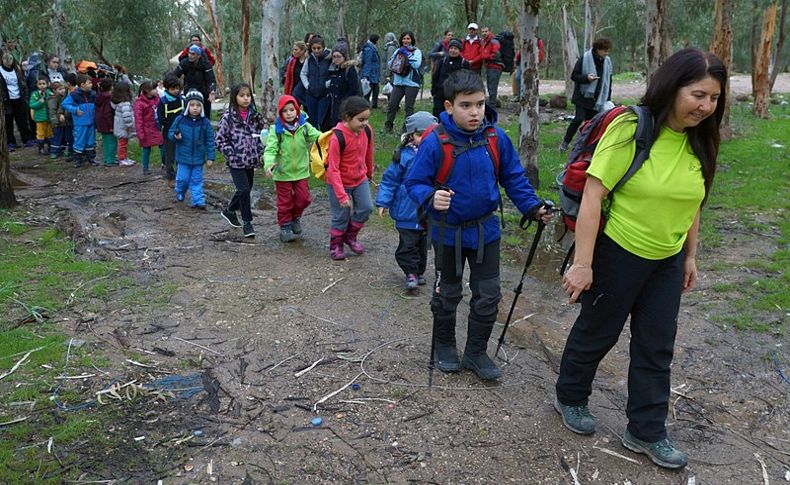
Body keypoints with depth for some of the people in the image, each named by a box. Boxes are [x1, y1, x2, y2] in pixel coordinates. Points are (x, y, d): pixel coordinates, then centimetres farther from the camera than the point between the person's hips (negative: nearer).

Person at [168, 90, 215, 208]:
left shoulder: (205, 122, -7)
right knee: (183, 178, 9)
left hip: (198, 158, 0)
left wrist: (210, 157, -5)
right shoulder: (180, 120, -7)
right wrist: (175, 136, -21)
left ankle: (198, 201, 10)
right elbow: (170, 132, 4)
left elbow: (210, 140, -3)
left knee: (197, 180, 6)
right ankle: (180, 192, 37)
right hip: (183, 156, 0)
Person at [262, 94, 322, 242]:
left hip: (301, 171, 2)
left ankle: (296, 217, 37)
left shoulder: (304, 127, -5)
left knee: (303, 198, 8)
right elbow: (270, 149, -19)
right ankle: (285, 227, 24)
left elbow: (318, 137, -16)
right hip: (282, 173, -2)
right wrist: (269, 163, -37)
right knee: (285, 201, 8)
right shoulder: (276, 130, -12)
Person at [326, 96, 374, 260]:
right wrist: (342, 195, -28)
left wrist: (370, 172, 23)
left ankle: (350, 236, 25)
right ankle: (336, 245, 29)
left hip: (360, 179, 5)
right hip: (339, 183, -5)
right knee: (341, 217, 4)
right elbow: (333, 169, -25)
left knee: (366, 208, 0)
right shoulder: (337, 137, -29)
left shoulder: (367, 131, -12)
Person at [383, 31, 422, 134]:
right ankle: (388, 126, 13)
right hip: (398, 82, 4)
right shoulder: (398, 50, 14)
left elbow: (416, 64, -17)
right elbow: (389, 63, 6)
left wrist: (407, 54, -15)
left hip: (411, 83, -4)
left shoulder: (417, 51, -1)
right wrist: (398, 54, -7)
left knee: (409, 107, 1)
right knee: (392, 104, 1)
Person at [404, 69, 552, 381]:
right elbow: (414, 182, -15)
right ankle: (445, 346, 39)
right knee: (448, 294, 17)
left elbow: (514, 178, 1)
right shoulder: (435, 143, -20)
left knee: (488, 296, 9)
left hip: (485, 230, 3)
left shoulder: (497, 138, -10)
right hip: (449, 232, -2)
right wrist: (430, 198, -36)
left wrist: (533, 208, -10)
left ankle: (476, 352, 29)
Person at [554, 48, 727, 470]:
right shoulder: (632, 129, -20)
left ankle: (645, 432, 28)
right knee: (597, 332, 13)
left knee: (657, 346, 12)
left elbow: (692, 203, 11)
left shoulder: (699, 141, 0)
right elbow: (592, 196, -22)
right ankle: (570, 398, 38)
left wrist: (689, 256, 15)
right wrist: (582, 263, -23)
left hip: (667, 262, 6)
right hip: (618, 254, -6)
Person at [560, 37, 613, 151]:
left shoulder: (607, 61, 7)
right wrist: (586, 78, -25)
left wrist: (608, 99, 11)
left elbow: (608, 82, 15)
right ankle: (565, 142, 3)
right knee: (579, 119, -14)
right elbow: (574, 76, -6)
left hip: (597, 98, 4)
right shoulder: (584, 59, -8)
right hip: (583, 96, -4)